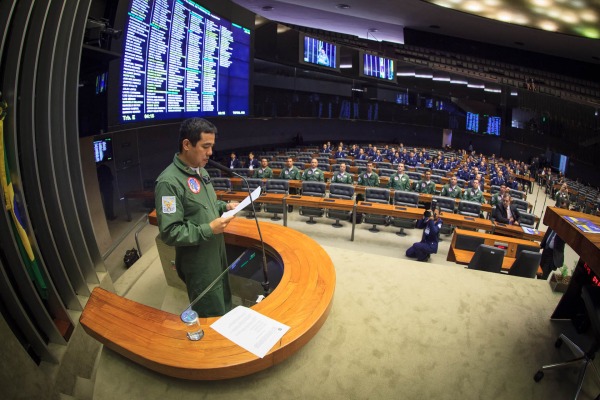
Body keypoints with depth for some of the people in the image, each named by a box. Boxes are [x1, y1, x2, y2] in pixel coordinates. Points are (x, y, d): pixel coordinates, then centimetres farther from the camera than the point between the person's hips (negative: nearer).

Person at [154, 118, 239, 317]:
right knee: (213, 318, 10)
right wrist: (209, 230, -26)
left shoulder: (201, 171, 5)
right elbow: (169, 233, -25)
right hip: (199, 263, -8)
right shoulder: (169, 181, -24)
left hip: (217, 253, 8)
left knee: (224, 305, 26)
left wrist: (224, 206, 1)